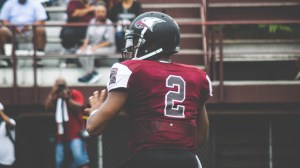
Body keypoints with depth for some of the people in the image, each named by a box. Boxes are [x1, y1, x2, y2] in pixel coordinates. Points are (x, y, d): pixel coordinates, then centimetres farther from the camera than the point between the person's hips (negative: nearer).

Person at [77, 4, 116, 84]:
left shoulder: (109, 24, -8)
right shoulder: (92, 22, 10)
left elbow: (110, 41, -12)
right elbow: (88, 37, 13)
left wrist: (98, 46, -22)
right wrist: (85, 44, -8)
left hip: (107, 47, -6)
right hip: (93, 46, 6)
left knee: (89, 53, -33)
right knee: (80, 52, -21)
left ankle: (89, 74, -19)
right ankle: (94, 74, -22)